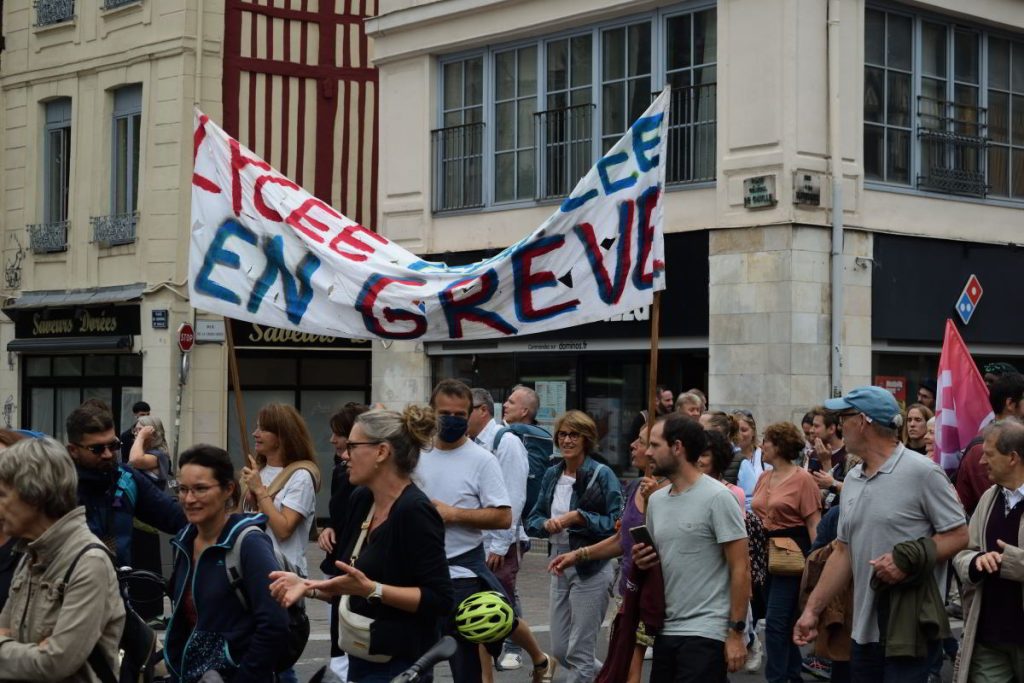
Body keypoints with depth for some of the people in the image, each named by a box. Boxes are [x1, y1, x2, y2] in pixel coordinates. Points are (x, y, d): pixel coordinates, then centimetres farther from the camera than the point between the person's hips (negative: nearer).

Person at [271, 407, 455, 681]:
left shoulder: (415, 511, -18)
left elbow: (440, 600, -21)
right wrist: (307, 586, -1)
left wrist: (371, 589, -26)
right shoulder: (361, 499, 6)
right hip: (362, 657, 8)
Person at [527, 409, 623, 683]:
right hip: (559, 567, 7)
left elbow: (615, 523, -15)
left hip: (591, 570, -7)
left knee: (579, 654, -1)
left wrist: (579, 517, -23)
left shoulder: (602, 475, -11)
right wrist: (546, 524, -11)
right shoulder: (552, 475, 8)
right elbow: (533, 519, 10)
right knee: (559, 651, 14)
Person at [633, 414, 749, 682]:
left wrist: (736, 632, -13)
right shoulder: (656, 500, 11)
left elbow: (740, 569, -11)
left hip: (705, 633, -7)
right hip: (666, 630, 8)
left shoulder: (717, 498, -11)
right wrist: (642, 560, 0)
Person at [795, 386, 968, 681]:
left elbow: (958, 535, -9)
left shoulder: (922, 472, -9)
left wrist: (909, 559, -22)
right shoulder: (852, 480, 14)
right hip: (864, 629, 7)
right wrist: (812, 609, 13)